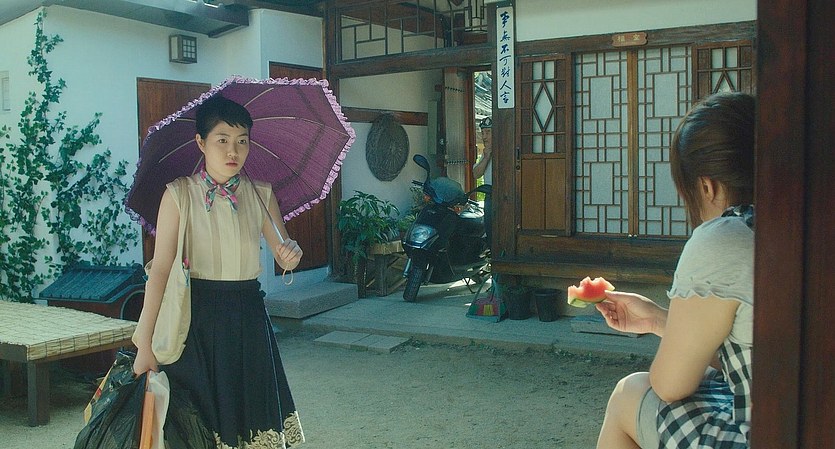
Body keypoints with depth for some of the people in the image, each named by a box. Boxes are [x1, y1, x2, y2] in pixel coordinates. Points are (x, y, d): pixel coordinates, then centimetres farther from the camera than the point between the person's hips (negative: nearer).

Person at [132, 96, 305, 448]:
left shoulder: (260, 194, 3)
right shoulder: (179, 194, -6)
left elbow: (284, 256, 4)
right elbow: (160, 268, -11)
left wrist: (291, 252, -22)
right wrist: (144, 344, -15)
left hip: (248, 317, 3)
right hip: (197, 317, -2)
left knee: (253, 411, 8)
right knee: (200, 419, 7)